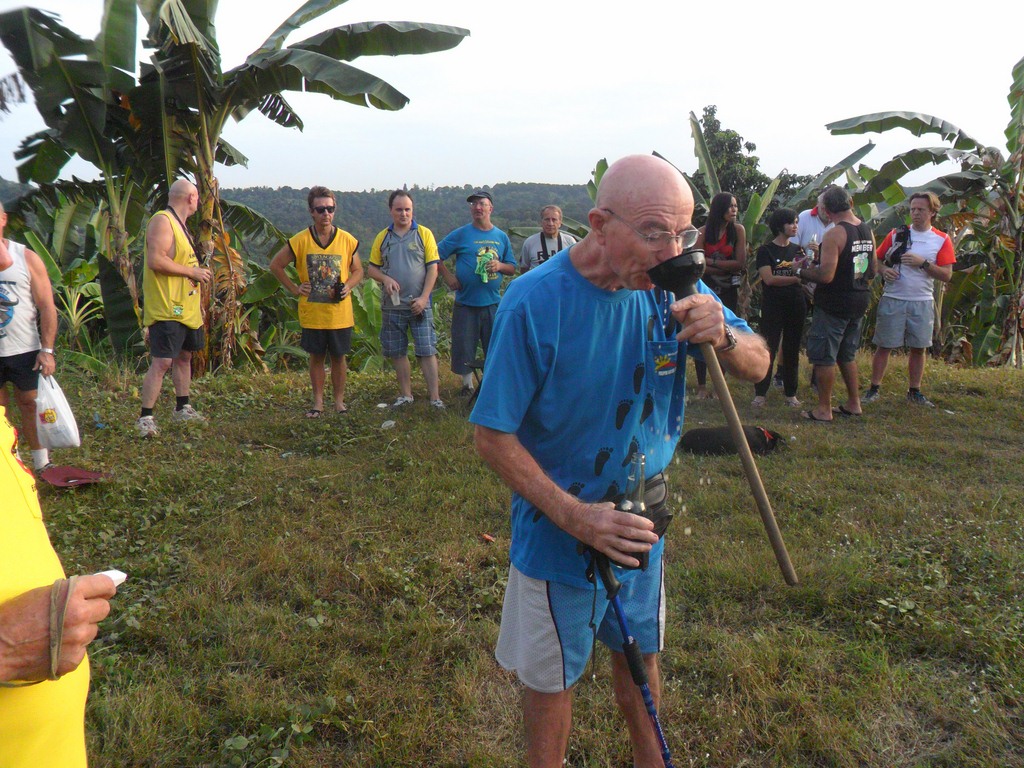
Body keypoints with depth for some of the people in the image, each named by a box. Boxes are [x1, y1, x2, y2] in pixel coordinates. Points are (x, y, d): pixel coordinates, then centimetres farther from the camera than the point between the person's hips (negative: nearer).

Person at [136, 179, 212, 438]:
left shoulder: (179, 224, 18)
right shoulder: (162, 221, -14)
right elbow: (155, 260, -26)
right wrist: (192, 271, -19)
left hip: (186, 307, 10)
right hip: (167, 309, -10)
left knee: (184, 356, 18)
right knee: (162, 362, -12)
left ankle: (182, 408, 31)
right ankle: (145, 417, -7)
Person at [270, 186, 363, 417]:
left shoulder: (348, 240, -2)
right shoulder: (300, 241, -4)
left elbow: (358, 271, 9)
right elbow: (275, 265, 6)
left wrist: (348, 286, -10)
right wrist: (294, 288, -1)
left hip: (340, 313, 0)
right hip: (312, 313, 0)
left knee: (338, 357, 8)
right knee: (316, 357, 9)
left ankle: (339, 400, 21)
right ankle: (318, 402, 19)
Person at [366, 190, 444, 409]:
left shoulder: (424, 234, 0)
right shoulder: (382, 237, 8)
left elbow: (433, 267, -3)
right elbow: (371, 268, 12)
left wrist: (423, 297, -12)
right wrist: (385, 279, -10)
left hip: (419, 304, -3)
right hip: (391, 306, 3)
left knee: (427, 351, -4)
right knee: (397, 352, 9)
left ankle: (435, 397, 1)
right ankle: (406, 395, 21)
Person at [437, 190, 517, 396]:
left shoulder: (501, 237, 9)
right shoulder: (461, 234, 0)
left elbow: (512, 268, 12)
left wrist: (499, 266, -8)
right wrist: (448, 276, -6)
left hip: (492, 303, 2)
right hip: (466, 302, -2)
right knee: (463, 347, 3)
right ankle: (467, 384, 20)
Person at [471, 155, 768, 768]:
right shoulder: (535, 302, -26)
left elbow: (757, 366, -4)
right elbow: (493, 435, -21)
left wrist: (723, 337, -27)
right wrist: (575, 517, -27)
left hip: (643, 521, 5)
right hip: (559, 532, -5)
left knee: (641, 655, 27)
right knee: (552, 680, 16)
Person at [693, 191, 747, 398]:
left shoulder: (738, 230, -3)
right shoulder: (703, 232, -6)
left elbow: (741, 263, -10)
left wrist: (712, 262, -13)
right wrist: (726, 267, -13)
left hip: (728, 291, 1)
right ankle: (701, 386, 7)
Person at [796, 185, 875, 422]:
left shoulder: (834, 234, -19)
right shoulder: (868, 231, 7)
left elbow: (826, 275, -25)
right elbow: (872, 271, 15)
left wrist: (801, 271, -10)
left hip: (834, 304, -8)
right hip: (859, 302, 8)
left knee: (823, 356, 1)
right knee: (847, 354, 20)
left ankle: (823, 409, 6)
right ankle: (853, 403, 27)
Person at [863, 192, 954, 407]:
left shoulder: (942, 240, 2)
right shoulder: (896, 234, 4)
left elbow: (947, 275, -3)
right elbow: (877, 259, 9)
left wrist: (923, 263, -16)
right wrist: (884, 270, -13)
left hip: (922, 302, 1)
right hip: (892, 300, -1)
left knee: (918, 348, 7)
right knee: (884, 346, 2)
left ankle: (914, 392, 18)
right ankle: (874, 389, 10)